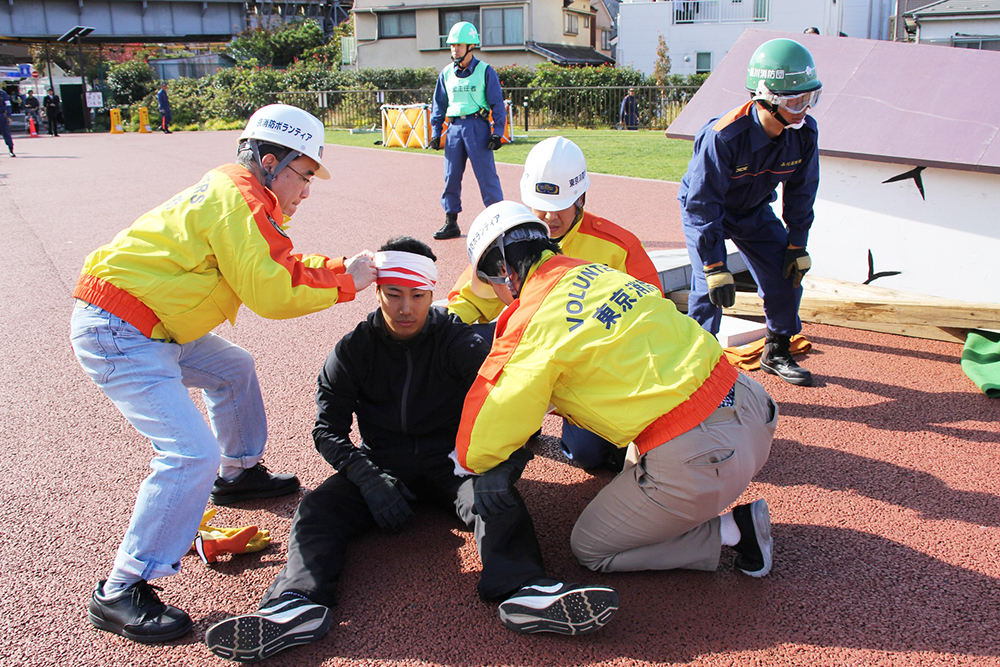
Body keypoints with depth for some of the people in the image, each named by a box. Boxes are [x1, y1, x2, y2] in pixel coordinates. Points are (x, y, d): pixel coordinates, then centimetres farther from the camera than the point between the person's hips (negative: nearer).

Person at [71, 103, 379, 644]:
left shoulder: (236, 194, 13)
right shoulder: (237, 199, -18)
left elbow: (277, 267, 15)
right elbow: (270, 293, -20)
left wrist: (344, 268, 4)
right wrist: (344, 283, -9)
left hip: (152, 328, 11)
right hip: (119, 336, -11)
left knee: (234, 369, 28)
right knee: (192, 453, -17)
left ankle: (239, 473, 45)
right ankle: (120, 594, -7)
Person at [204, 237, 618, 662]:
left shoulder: (458, 342, -2)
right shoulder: (353, 350, 3)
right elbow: (328, 429, -1)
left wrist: (500, 467, -34)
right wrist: (367, 477, -21)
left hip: (449, 464, -1)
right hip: (381, 465, 2)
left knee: (494, 497, -32)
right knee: (316, 509, -24)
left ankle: (524, 592, -54)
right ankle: (298, 605, -45)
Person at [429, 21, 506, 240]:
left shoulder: (485, 71, -1)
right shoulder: (446, 73, 11)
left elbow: (497, 104, 0)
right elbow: (439, 105, 17)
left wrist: (497, 132, -7)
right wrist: (435, 132, 11)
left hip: (478, 126, -4)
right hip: (454, 127, 5)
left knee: (486, 175, -6)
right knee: (451, 176, 4)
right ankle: (451, 223, 12)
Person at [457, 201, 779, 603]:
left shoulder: (533, 326, -12)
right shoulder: (595, 271, 10)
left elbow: (479, 449, -6)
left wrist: (465, 460, 17)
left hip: (697, 458, -8)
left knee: (589, 548, 12)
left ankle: (730, 531, 5)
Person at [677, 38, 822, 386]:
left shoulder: (804, 132, -19)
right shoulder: (722, 137, -37)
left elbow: (801, 192, -3)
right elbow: (702, 205, -31)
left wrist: (797, 247, -2)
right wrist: (714, 265, -30)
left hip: (755, 211, 6)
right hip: (704, 210, -5)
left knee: (786, 277, 2)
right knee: (709, 288, -17)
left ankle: (776, 354, 23)